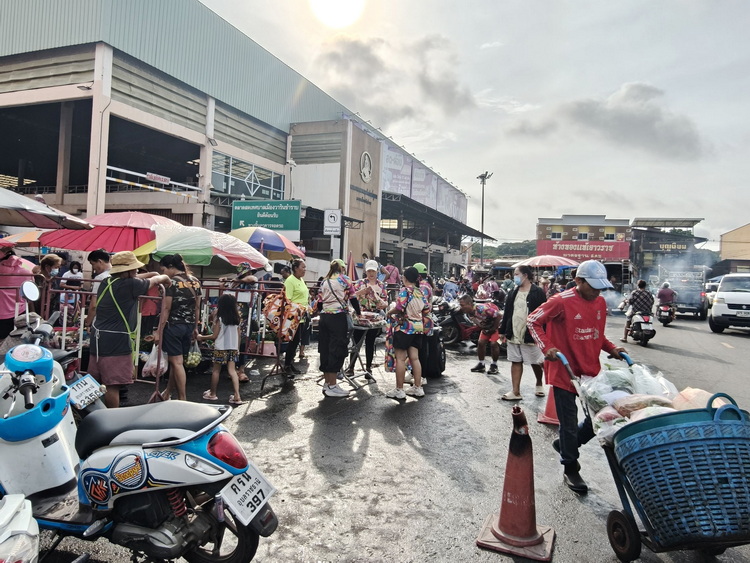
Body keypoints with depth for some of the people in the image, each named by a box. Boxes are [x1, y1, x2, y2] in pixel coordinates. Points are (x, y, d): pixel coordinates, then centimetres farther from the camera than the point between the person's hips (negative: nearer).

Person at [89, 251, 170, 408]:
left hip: (98, 338, 9)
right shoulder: (129, 284, -13)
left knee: (95, 382, 17)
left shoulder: (106, 282, 10)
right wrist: (164, 278, 24)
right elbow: (153, 281, 3)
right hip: (116, 342, -9)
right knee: (113, 385, -3)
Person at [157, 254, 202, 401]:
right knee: (174, 360, 17)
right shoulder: (195, 281, 8)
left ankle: (183, 399, 5)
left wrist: (159, 331, -9)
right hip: (189, 326, 7)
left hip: (173, 326, -7)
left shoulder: (172, 282, -11)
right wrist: (195, 327, 18)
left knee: (177, 362, 1)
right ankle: (168, 393, 28)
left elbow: (166, 308, -12)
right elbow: (197, 307, 11)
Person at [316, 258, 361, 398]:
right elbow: (353, 299, 4)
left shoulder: (324, 281, 15)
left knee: (325, 349, 9)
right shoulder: (344, 280, 1)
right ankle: (332, 387, -4)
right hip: (338, 318, -6)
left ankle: (327, 383, 16)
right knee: (337, 350, -4)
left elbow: (319, 302, 13)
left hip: (324, 317, 6)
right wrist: (359, 313, 19)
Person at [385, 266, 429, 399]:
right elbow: (425, 311, 11)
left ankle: (399, 390, 3)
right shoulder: (420, 292, 8)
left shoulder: (405, 290, -12)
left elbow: (399, 308, -19)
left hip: (404, 327, -7)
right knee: (414, 358, 12)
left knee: (400, 358, -2)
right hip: (418, 328, 7)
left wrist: (390, 312, 0)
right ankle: (417, 388, 16)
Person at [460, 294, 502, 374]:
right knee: (481, 342, -1)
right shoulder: (469, 313, -11)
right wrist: (483, 329, -5)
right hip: (486, 326, 8)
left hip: (497, 323, -8)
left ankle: (494, 365, 2)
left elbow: (498, 315, -31)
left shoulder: (481, 309, -37)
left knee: (493, 343, -17)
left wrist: (494, 328, -21)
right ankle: (481, 364, 13)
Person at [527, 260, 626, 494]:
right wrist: (547, 347, -20)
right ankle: (570, 470, 24)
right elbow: (533, 320, -11)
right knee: (569, 423, 4)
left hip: (591, 371, 7)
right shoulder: (562, 302, -16)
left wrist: (612, 348, 3)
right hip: (564, 372, -6)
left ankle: (566, 444, 35)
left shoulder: (601, 303, 6)